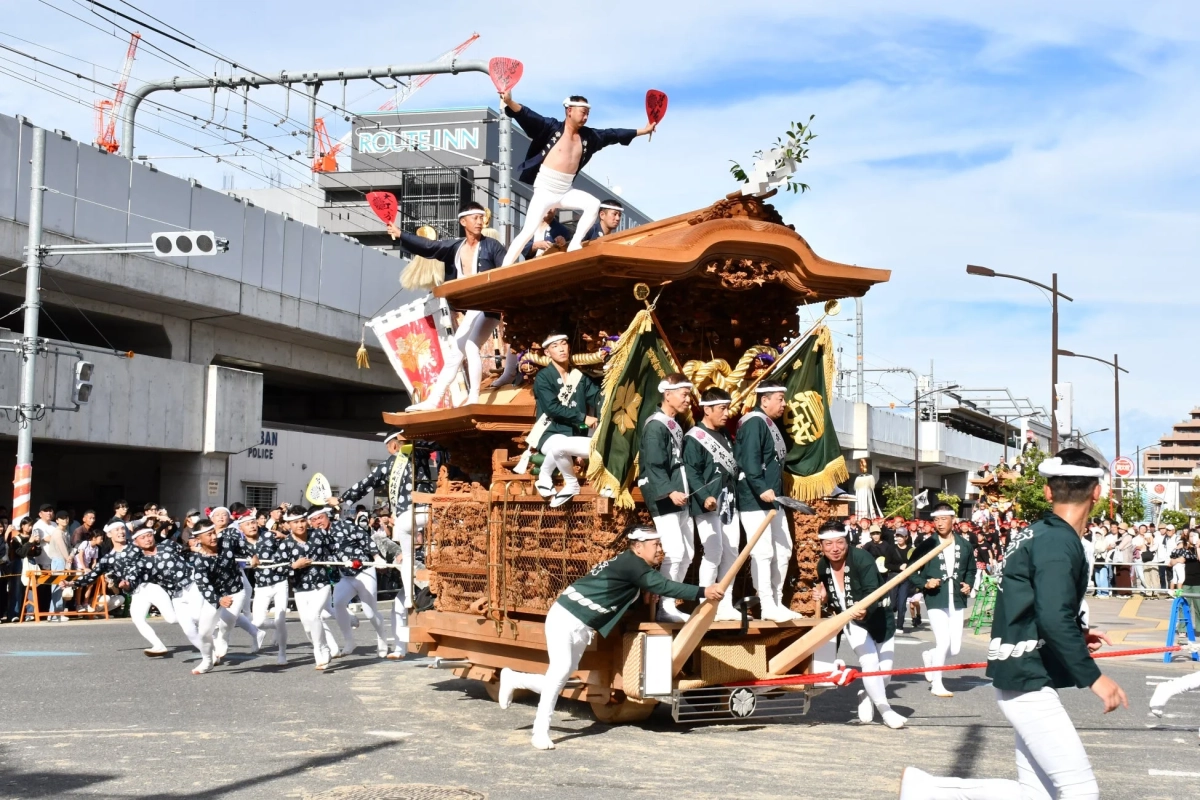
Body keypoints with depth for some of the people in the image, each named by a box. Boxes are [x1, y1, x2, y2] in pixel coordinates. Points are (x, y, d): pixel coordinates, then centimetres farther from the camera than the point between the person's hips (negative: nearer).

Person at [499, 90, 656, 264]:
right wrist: (509, 102, -36)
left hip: (566, 191, 6)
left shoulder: (588, 136, 8)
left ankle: (575, 244, -9)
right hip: (545, 190, -6)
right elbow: (528, 116, -19)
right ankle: (504, 269, -10)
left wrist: (643, 131, 22)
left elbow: (614, 134, 17)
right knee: (529, 231, -14)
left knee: (594, 204, -15)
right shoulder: (552, 127, -7)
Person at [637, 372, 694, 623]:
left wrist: (682, 492, 12)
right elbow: (654, 466, -21)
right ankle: (665, 608, -5)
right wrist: (669, 492, -31)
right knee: (674, 552, -13)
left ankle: (669, 604, 18)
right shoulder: (655, 426, -13)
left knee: (687, 552, 11)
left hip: (679, 498, 10)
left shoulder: (676, 425, 16)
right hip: (663, 499, -10)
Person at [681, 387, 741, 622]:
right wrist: (704, 497, -27)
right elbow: (691, 473, -16)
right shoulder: (694, 438, -8)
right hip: (707, 506, -8)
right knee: (714, 553, -11)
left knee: (731, 553, 7)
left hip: (728, 503, 8)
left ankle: (725, 605, 13)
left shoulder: (724, 435, 18)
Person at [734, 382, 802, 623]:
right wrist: (761, 489, -31)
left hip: (772, 499, 11)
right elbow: (750, 460, -24)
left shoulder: (771, 424, 18)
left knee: (783, 550, 12)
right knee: (763, 552, -10)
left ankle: (777, 603, 19)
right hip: (754, 501, -11)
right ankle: (767, 607, -7)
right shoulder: (754, 422, -12)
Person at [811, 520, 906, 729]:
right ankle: (886, 711, -7)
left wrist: (865, 610, -57)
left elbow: (873, 592, -37)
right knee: (869, 662, -20)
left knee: (884, 670, 2)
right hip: (852, 621, 2)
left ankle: (867, 696, 35)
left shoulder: (862, 558, -26)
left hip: (878, 618, -1)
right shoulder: (823, 566, -9)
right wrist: (824, 598, -15)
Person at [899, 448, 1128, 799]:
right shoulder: (1060, 541, -16)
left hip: (1023, 676, 10)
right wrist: (1093, 677, -22)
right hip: (1027, 681, -10)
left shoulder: (1037, 533, 12)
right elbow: (1055, 619, -27)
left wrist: (1076, 635, 19)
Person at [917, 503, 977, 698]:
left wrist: (969, 585, 0)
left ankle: (930, 656, 36)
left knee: (955, 648, 4)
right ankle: (936, 684, 7)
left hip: (957, 601, 4)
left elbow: (971, 570, 19)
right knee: (943, 643, -11)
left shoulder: (964, 545, 6)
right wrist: (925, 583, -17)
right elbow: (913, 572, 0)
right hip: (936, 601, -4)